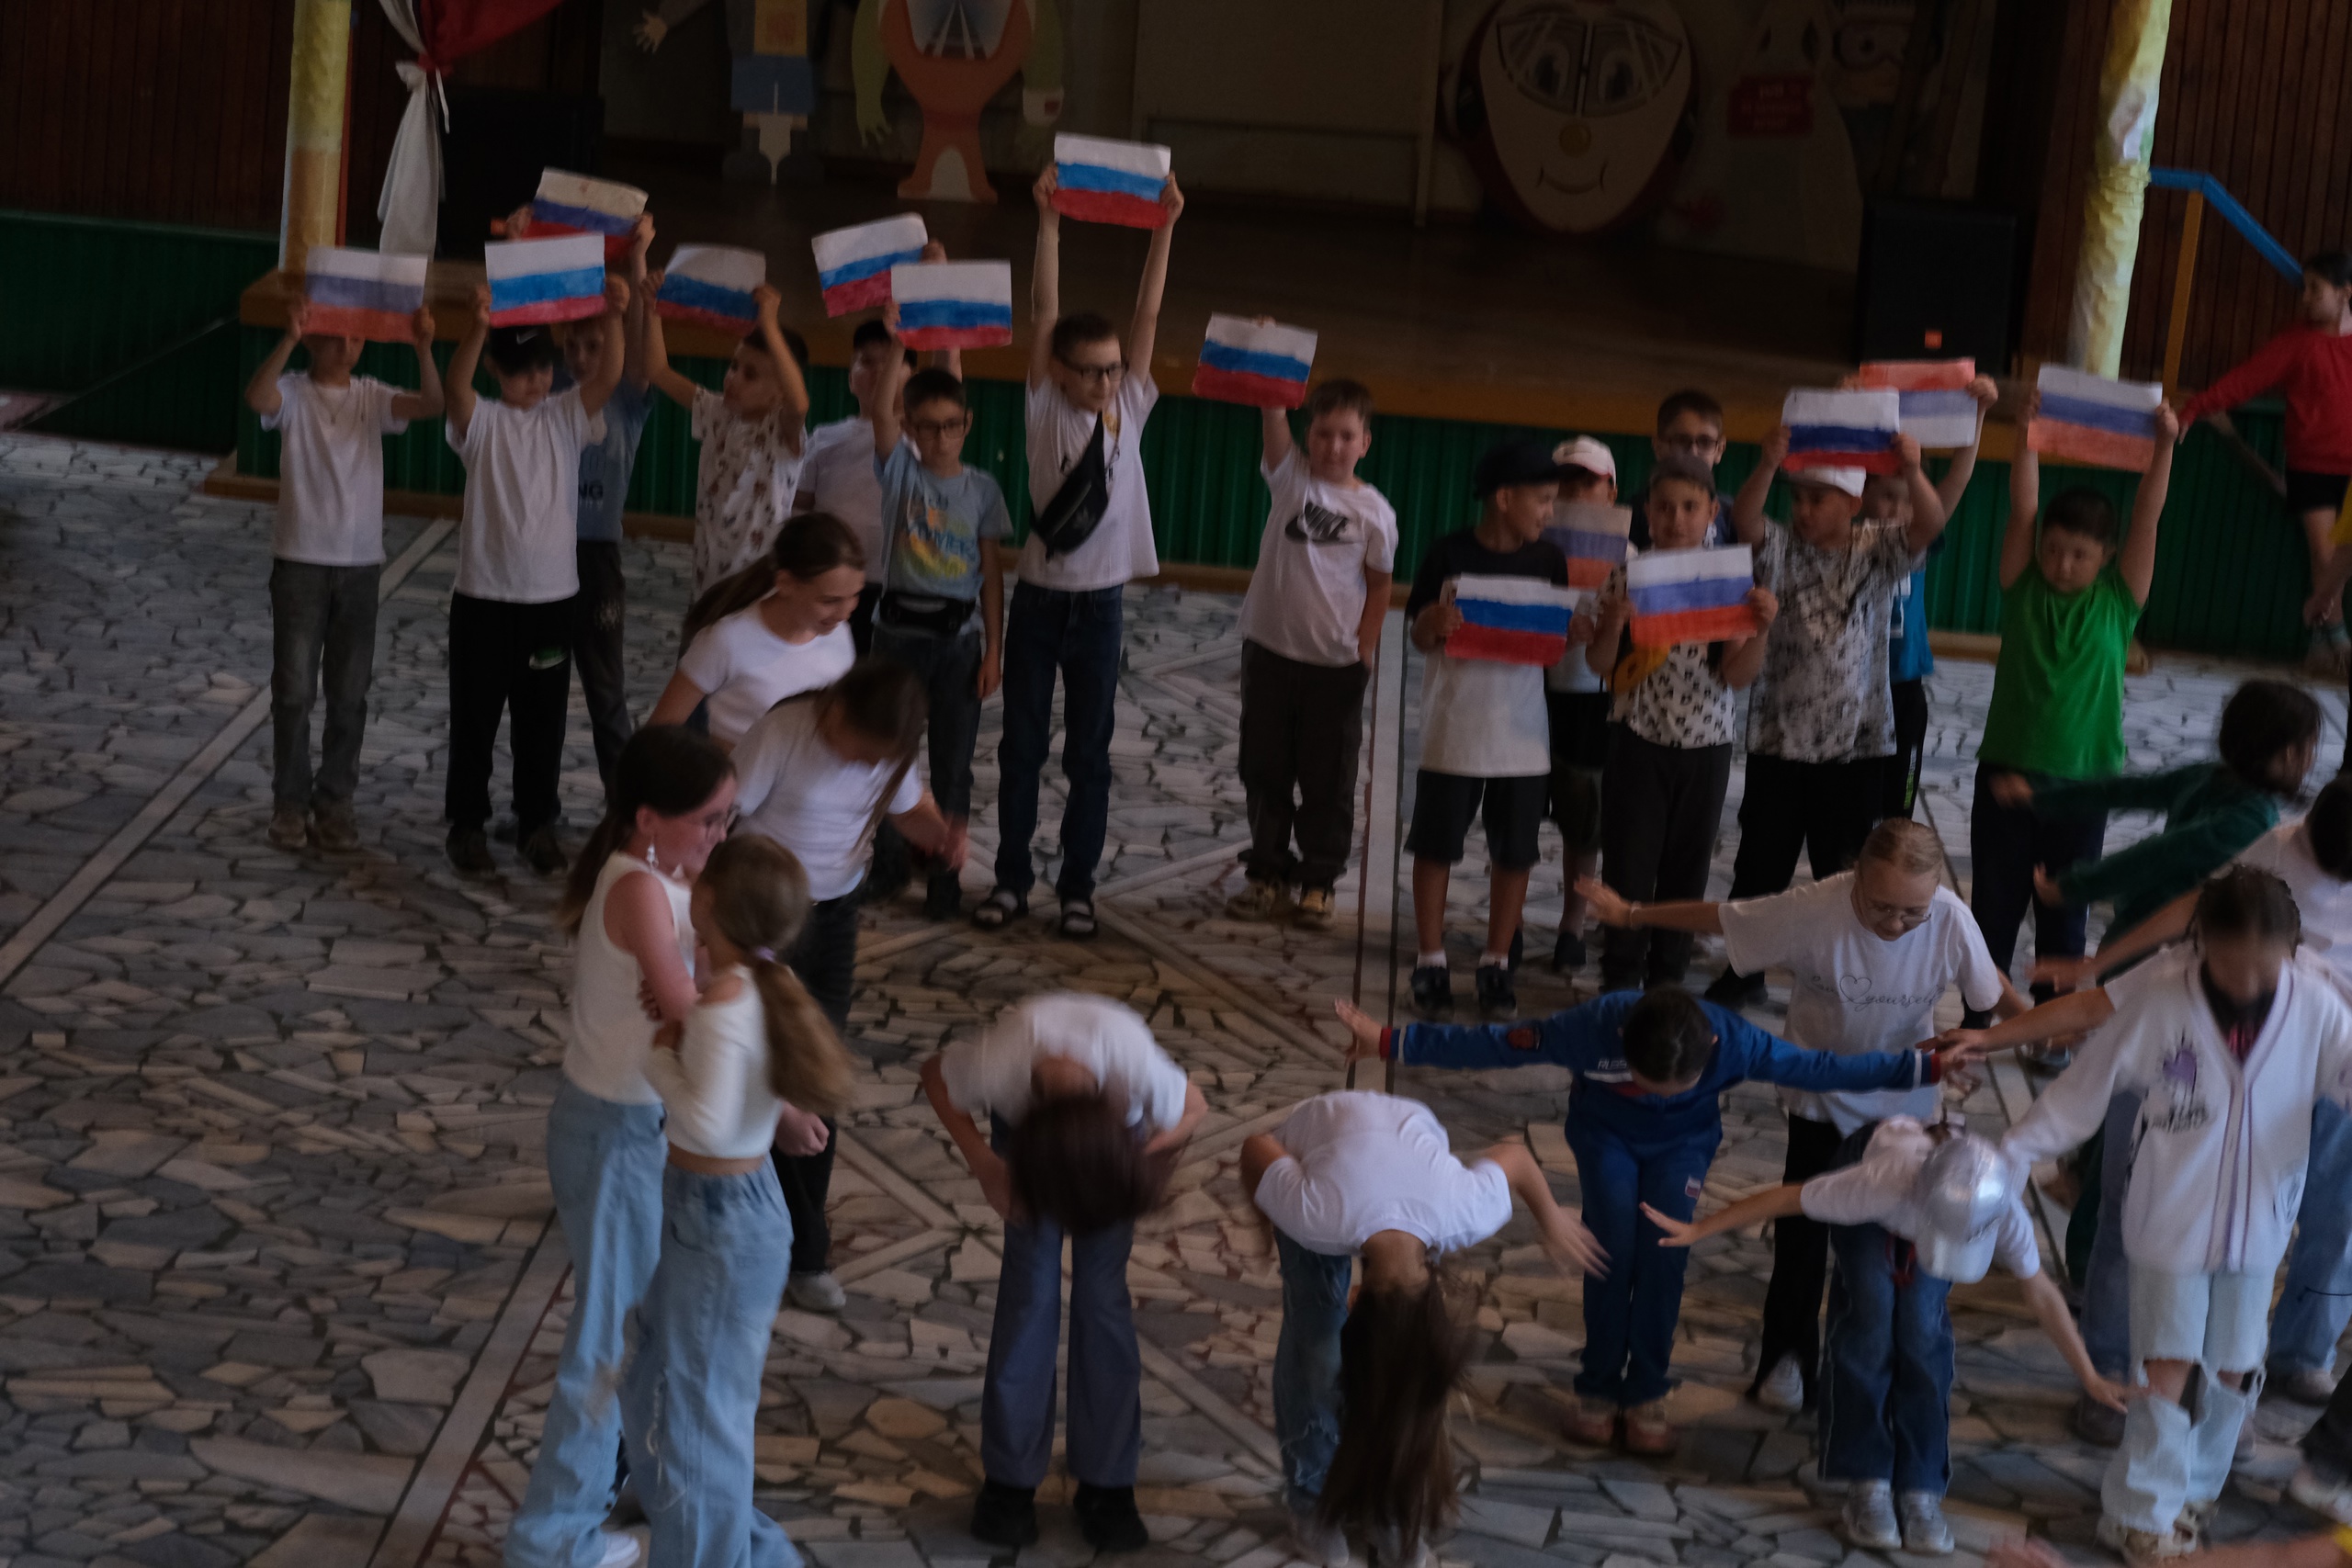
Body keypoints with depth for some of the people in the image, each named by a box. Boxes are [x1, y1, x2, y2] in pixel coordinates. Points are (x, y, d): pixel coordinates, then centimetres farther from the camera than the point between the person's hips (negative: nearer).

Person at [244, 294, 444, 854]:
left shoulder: (372, 398, 5)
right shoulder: (293, 394, -4)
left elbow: (431, 404, -12)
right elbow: (257, 397, -28)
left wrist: (423, 348, -29)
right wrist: (289, 338, -40)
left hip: (361, 564, 3)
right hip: (300, 561, -3)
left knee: (350, 693, 7)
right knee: (293, 689, 2)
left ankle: (335, 801, 17)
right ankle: (290, 801, 12)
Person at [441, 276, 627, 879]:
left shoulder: (566, 418, 4)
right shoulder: (481, 423, -4)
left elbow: (608, 378, -13)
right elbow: (455, 387, -27)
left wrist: (614, 317, -31)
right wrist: (478, 327, -45)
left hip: (553, 597, 3)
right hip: (484, 596, -2)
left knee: (543, 722, 10)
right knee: (474, 719, 6)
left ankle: (537, 824, 22)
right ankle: (468, 825, 19)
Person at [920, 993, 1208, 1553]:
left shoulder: (1138, 1068, -44)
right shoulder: (995, 1066, -43)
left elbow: (1193, 1108, -18)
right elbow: (935, 1075, -17)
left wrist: (1146, 1160, -31)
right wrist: (984, 1164, -24)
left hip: (1118, 1118, 0)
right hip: (1022, 1116, 0)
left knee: (1103, 1290, -5)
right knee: (1029, 1285, -5)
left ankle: (1105, 1484, 4)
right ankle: (1009, 1478, 6)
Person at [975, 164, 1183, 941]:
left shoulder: (1129, 407, 0)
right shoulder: (1045, 409, -5)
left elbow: (1147, 315, -5)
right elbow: (1044, 312, -12)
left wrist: (1166, 227, -12)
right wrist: (1048, 221, -19)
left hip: (1100, 604, 1)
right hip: (1038, 599, -1)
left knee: (1089, 754, 6)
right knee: (1021, 746, 6)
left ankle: (1078, 886, 14)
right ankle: (1011, 878, 16)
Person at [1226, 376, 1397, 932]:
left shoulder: (1374, 511, -3)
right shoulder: (1291, 476, 0)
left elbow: (1378, 586, 4)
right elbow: (1273, 415, -14)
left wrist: (1365, 651, 0)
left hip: (1336, 661, -1)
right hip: (1271, 648, 2)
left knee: (1328, 780, 5)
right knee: (1264, 767, 9)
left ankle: (1319, 881, 17)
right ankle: (1270, 874, 21)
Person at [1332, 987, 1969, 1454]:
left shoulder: (1735, 1042, -36)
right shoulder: (1593, 1029, -39)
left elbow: (1820, 1068, -26)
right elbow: (1492, 1045, -32)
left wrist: (1927, 1067, -28)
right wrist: (1390, 1043, -33)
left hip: (1683, 1144, 1)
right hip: (1606, 1134, -1)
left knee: (1664, 1251, -12)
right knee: (1613, 1248, -12)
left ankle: (1646, 1393, 4)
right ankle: (1598, 1388, 5)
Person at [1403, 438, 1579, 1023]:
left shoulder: (1548, 561, 1)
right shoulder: (1450, 556, -8)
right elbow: (1421, 638, -2)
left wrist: (1582, 627, -16)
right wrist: (1434, 622, -25)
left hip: (1523, 732, 3)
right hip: (1453, 728, -3)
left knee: (1514, 854, 7)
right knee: (1436, 846, 4)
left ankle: (1496, 965, 20)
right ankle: (1431, 962, 16)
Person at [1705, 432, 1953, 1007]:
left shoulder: (1877, 551, -1)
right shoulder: (1781, 548, -1)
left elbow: (1930, 526, -18)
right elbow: (1743, 521, -21)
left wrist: (1912, 472, -40)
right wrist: (1768, 466, -40)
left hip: (1856, 743, -1)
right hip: (1777, 739, 1)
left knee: (1845, 873, 8)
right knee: (1760, 864, 8)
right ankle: (1743, 971, 22)